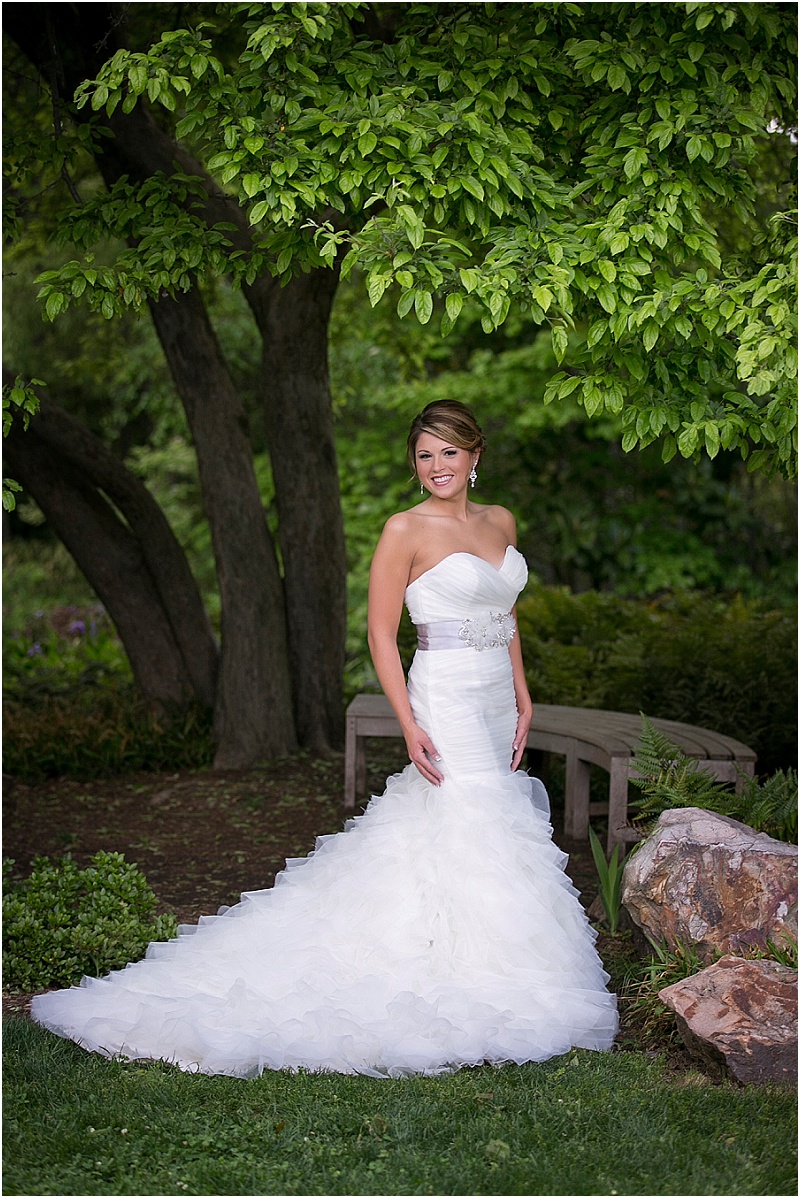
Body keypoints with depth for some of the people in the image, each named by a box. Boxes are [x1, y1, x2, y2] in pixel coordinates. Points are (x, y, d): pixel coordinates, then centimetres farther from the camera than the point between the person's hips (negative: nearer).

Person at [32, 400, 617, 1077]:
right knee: (472, 834, -9)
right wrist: (409, 726, -17)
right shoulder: (406, 531, -9)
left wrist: (523, 697, 12)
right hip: (447, 700, -7)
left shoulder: (500, 522, 11)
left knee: (499, 833, 8)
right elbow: (381, 633, -10)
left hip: (497, 699, 7)